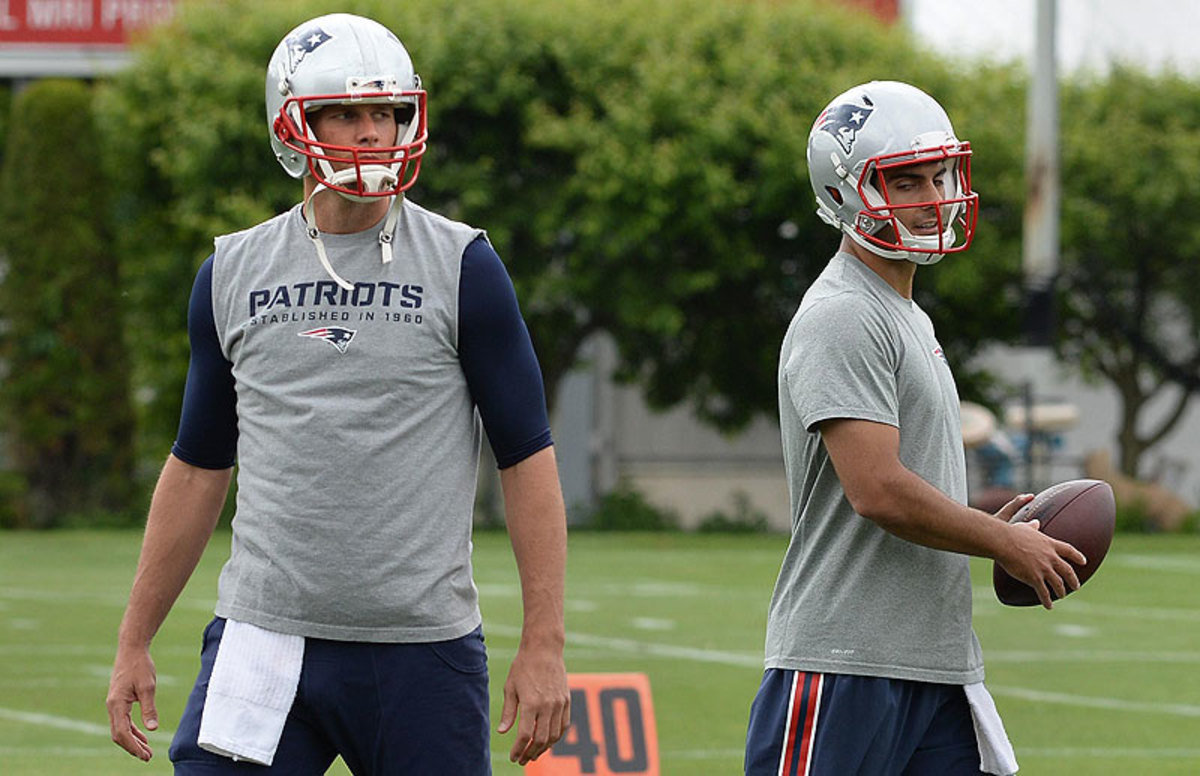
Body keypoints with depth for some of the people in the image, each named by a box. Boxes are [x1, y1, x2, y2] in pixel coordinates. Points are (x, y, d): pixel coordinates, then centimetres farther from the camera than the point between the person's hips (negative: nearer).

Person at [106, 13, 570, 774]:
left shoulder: (461, 269, 0)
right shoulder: (233, 275, 9)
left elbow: (527, 459, -1)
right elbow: (199, 467, 17)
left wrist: (543, 645, -7)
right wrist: (135, 643, 15)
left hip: (421, 647, -2)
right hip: (263, 644, 2)